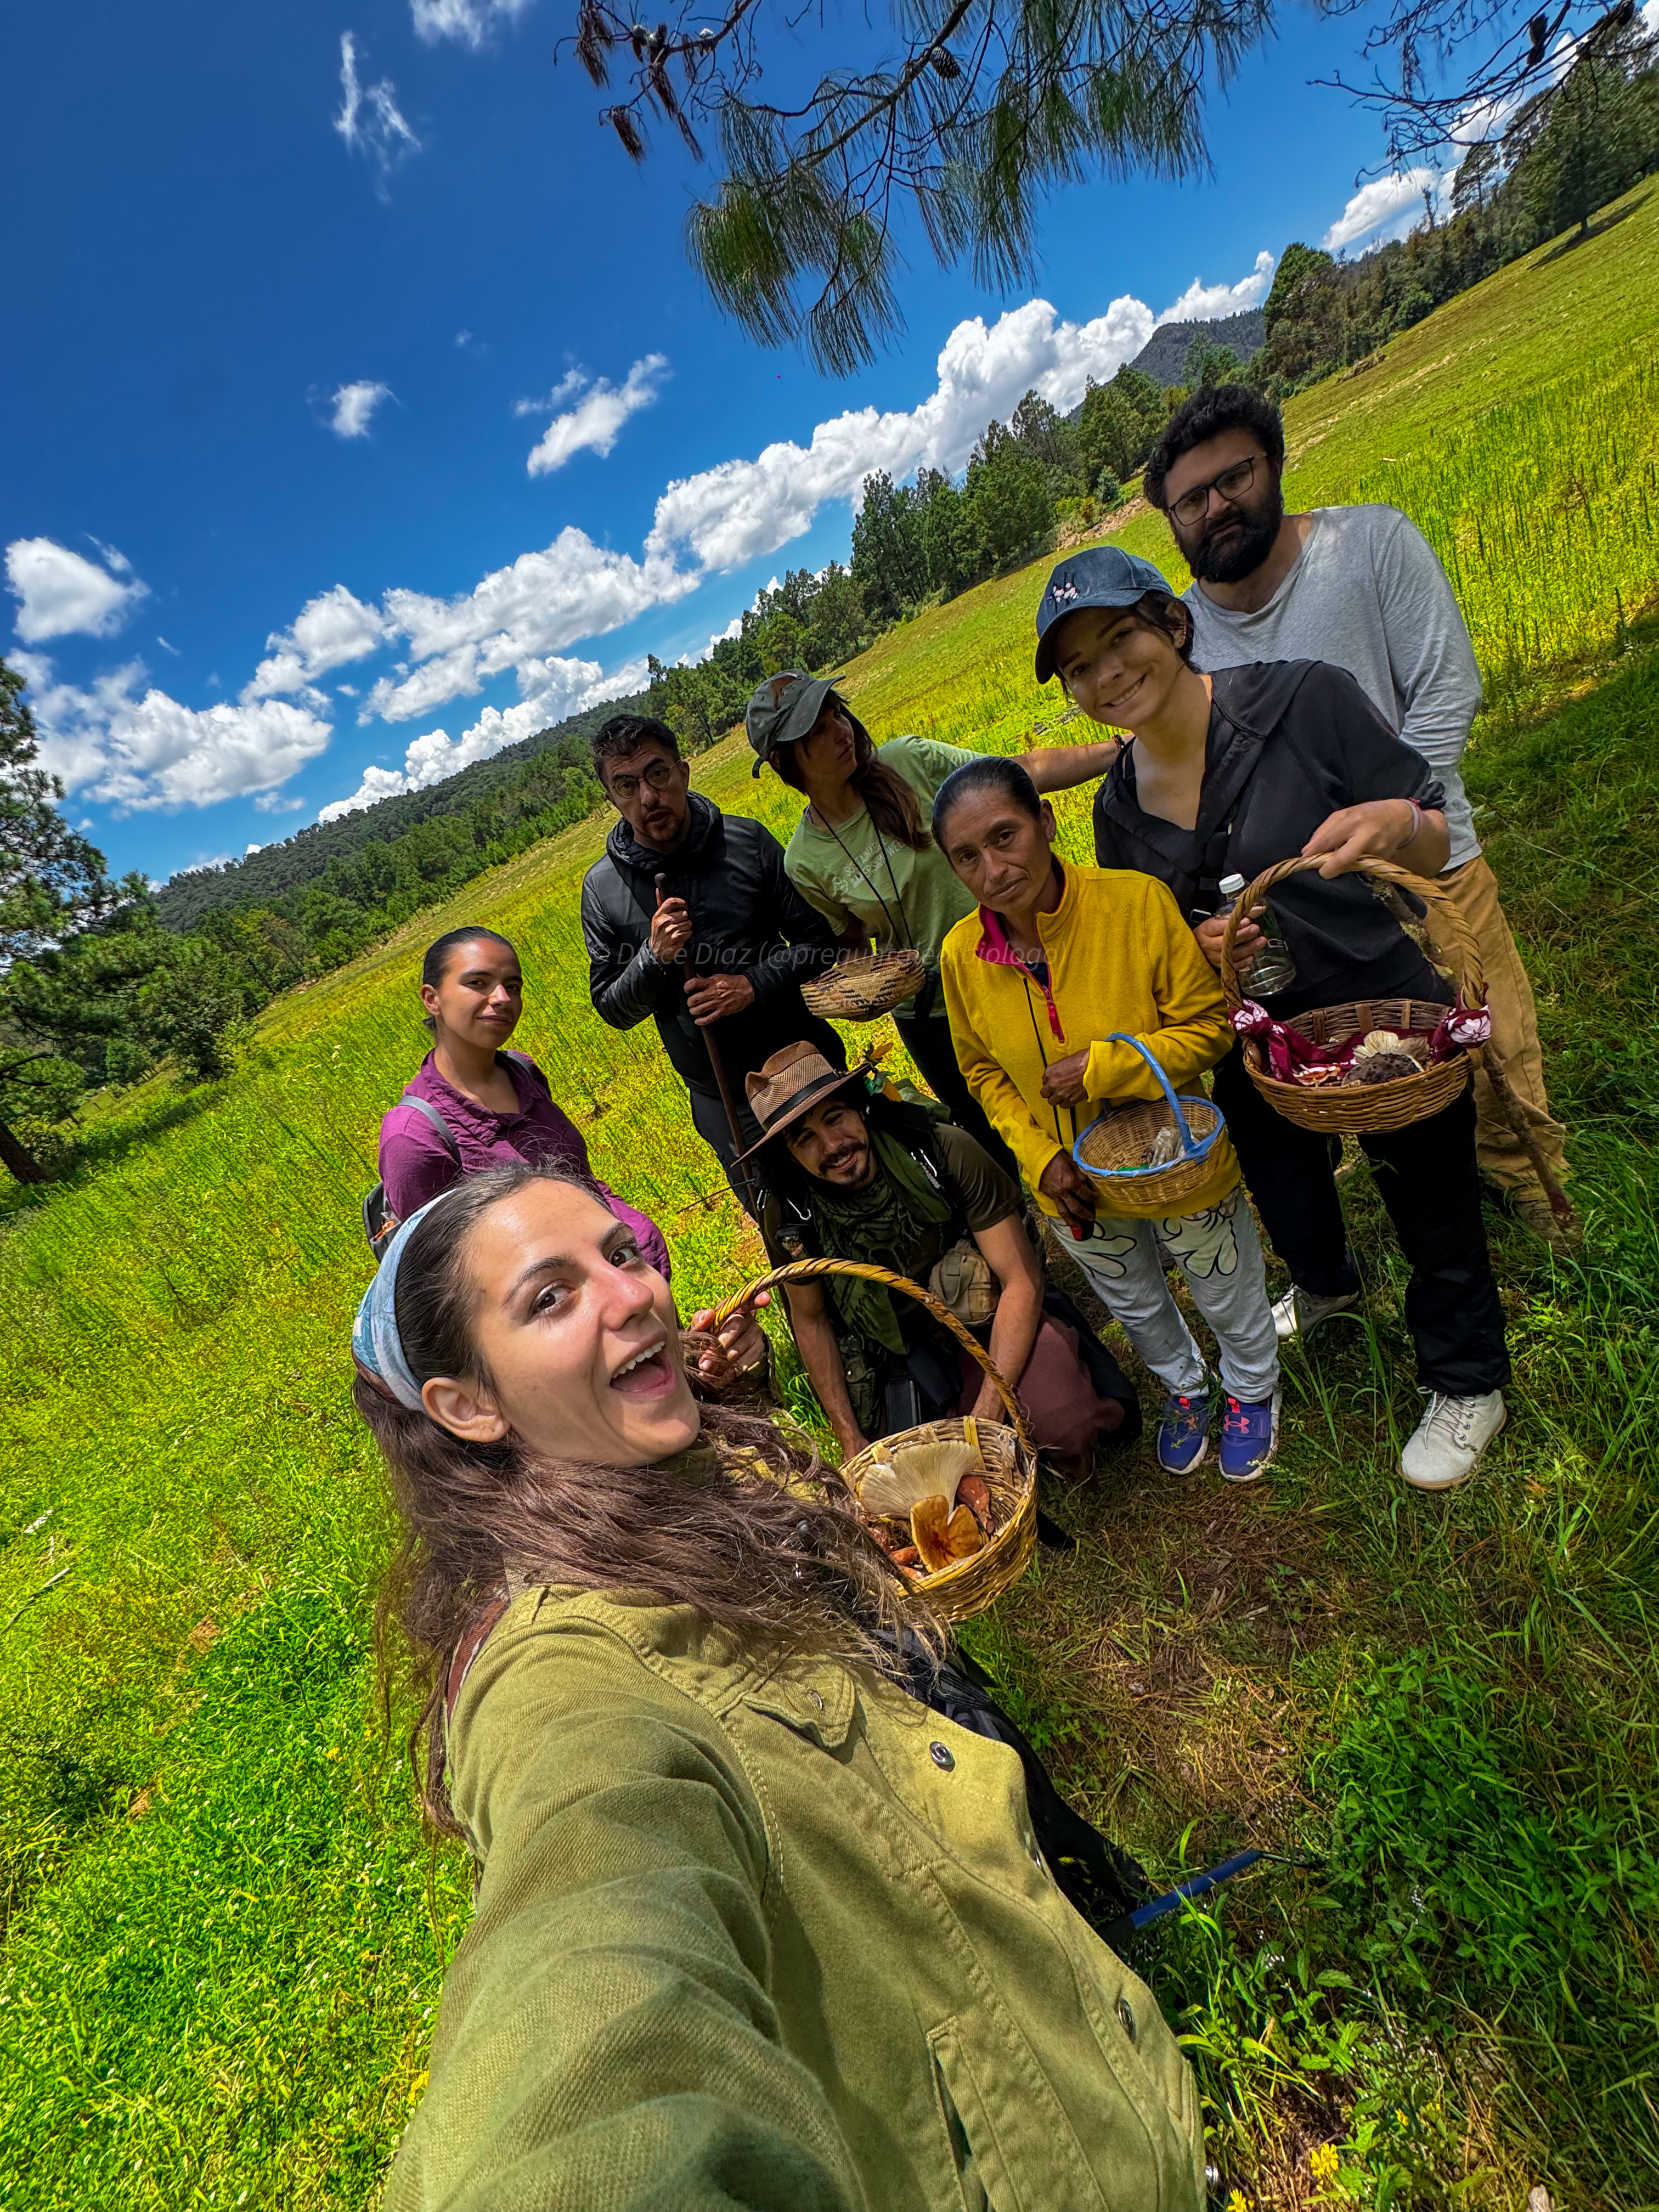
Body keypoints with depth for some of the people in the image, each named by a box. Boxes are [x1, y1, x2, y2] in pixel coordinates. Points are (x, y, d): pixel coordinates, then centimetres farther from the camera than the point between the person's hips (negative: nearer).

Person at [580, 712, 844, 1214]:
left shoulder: (747, 841, -7)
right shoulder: (601, 888, -7)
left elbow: (820, 940, -2)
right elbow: (612, 1010, -2)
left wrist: (755, 985, -18)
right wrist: (654, 957, -20)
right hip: (721, 1097, 0)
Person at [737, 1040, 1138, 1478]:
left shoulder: (945, 1151, -23)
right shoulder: (788, 1217, -15)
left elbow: (1022, 1280, -19)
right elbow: (810, 1319, 2)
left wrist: (987, 1413, -24)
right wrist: (850, 1439, -1)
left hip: (992, 1325, -3)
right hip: (905, 1357, 3)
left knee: (1065, 1424, -28)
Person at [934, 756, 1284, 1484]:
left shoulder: (1137, 902, -26)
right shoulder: (962, 954, -17)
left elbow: (1209, 1025, -18)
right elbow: (985, 1074, -3)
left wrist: (1102, 1067, -30)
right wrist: (1040, 1157, -14)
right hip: (1074, 1183, 3)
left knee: (1228, 1296, 24)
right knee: (1135, 1306, 28)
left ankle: (1252, 1391, 58)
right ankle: (1185, 1389, 61)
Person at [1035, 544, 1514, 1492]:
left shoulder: (1305, 698, -18)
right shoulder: (1119, 808, -5)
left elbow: (1439, 846, -13)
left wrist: (1400, 825, -37)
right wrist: (1200, 946, -18)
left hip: (1388, 1014, -4)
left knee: (1433, 1211, 12)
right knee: (1286, 1199, 26)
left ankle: (1469, 1386, 41)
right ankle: (1328, 1284, 63)